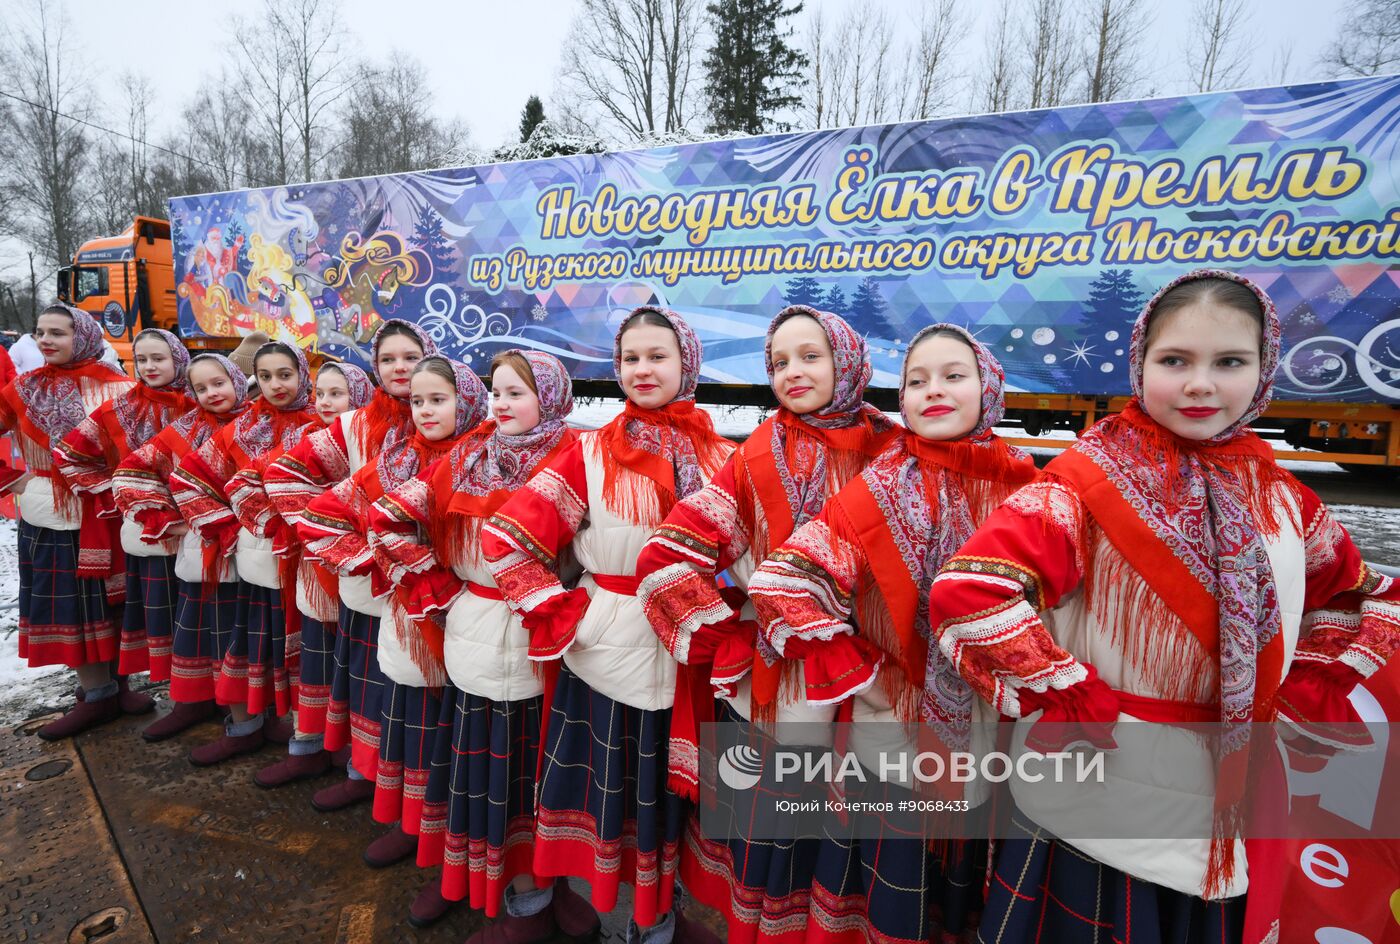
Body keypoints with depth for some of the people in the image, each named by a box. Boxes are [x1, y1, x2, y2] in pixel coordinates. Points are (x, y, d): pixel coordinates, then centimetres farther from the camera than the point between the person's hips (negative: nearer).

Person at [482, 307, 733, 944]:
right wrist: (564, 613, -11)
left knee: (670, 789, 17)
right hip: (606, 649, -1)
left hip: (687, 654, 2)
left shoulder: (720, 459, -1)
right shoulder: (591, 452, -5)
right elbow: (506, 537, -9)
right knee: (596, 781, 13)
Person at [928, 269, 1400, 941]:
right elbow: (966, 591, -28)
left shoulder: (1280, 497, 1)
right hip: (1096, 798, -5)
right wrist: (1067, 698, -23)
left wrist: (1301, 696, 6)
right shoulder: (1090, 478, -17)